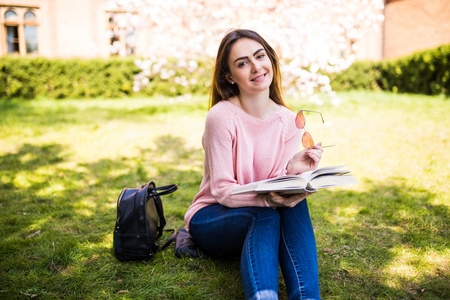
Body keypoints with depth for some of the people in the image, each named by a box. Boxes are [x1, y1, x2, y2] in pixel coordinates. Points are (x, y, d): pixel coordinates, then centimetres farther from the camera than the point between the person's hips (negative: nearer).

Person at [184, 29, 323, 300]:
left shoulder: (290, 122, -3)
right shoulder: (222, 116, -18)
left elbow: (275, 187, -3)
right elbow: (222, 190, -18)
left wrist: (291, 170, -26)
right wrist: (266, 198, -37)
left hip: (263, 216, 4)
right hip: (210, 218, -4)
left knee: (295, 204, -28)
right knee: (266, 214, -34)